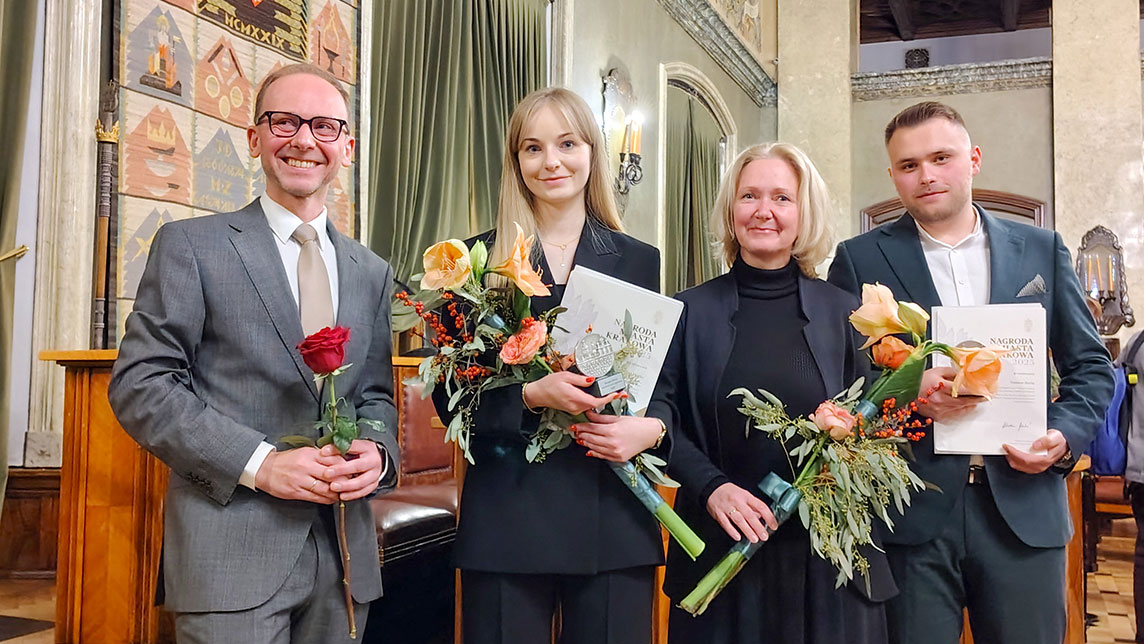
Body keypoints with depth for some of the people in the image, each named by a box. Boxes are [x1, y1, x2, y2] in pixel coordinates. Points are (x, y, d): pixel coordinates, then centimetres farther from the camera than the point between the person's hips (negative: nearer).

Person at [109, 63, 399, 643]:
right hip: (230, 550, -4)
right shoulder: (190, 245, -1)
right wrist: (259, 463, -16)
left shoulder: (372, 272, 13)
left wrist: (376, 451, -5)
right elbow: (139, 384, -7)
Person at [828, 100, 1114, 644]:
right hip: (911, 514, -2)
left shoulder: (1042, 250, 10)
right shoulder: (860, 260, 3)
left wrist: (1065, 436, -5)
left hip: (1024, 508, 2)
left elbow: (1091, 367, 13)